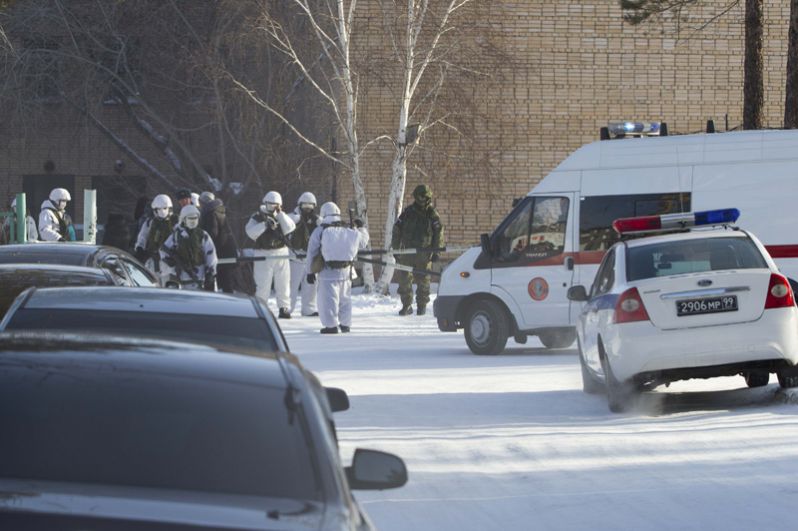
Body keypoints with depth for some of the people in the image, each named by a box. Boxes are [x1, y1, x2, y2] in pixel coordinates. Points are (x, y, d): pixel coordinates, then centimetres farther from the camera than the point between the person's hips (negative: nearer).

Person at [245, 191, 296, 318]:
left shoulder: (282, 217, 11)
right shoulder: (257, 217, 1)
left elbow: (289, 228, -8)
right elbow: (251, 232, -14)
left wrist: (280, 214, -10)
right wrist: (264, 225, -25)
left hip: (281, 255, 3)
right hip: (263, 254, -3)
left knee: (283, 283, 6)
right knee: (262, 284, -6)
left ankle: (284, 308, 14)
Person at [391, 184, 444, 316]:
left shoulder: (432, 215, 1)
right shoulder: (407, 213, 5)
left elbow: (438, 233, 4)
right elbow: (397, 230, 9)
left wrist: (436, 252, -1)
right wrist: (395, 249, 6)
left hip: (424, 254, -1)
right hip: (407, 252, 1)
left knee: (423, 280, 3)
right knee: (404, 279, 0)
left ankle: (422, 305, 16)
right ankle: (406, 305, 11)